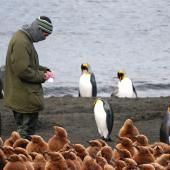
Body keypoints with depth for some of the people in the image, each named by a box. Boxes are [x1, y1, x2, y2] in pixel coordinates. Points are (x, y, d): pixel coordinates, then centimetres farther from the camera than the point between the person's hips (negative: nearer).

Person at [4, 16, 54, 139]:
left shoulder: (25, 39, 12)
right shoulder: (21, 42, -22)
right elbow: (22, 71, -26)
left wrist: (44, 70, 8)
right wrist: (41, 76, -14)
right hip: (25, 99, -11)